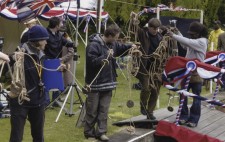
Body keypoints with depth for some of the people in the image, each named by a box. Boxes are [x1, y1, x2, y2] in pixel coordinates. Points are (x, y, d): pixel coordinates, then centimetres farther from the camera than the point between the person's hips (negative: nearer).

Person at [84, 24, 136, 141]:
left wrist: (129, 47, 11)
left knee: (104, 110, 9)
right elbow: (92, 62, -27)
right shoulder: (93, 45, -19)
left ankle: (101, 132, 15)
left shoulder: (112, 44, 7)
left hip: (108, 82, 7)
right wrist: (106, 56, -25)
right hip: (95, 83, -7)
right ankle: (88, 132, 17)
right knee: (92, 110, 4)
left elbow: (120, 48, 27)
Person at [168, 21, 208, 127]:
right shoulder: (193, 41, 10)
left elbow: (187, 41, -25)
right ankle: (184, 116, 19)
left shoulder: (201, 42, -16)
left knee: (196, 98, 4)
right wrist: (177, 33, 4)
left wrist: (173, 35, -19)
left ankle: (194, 119, 12)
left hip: (197, 74, -8)